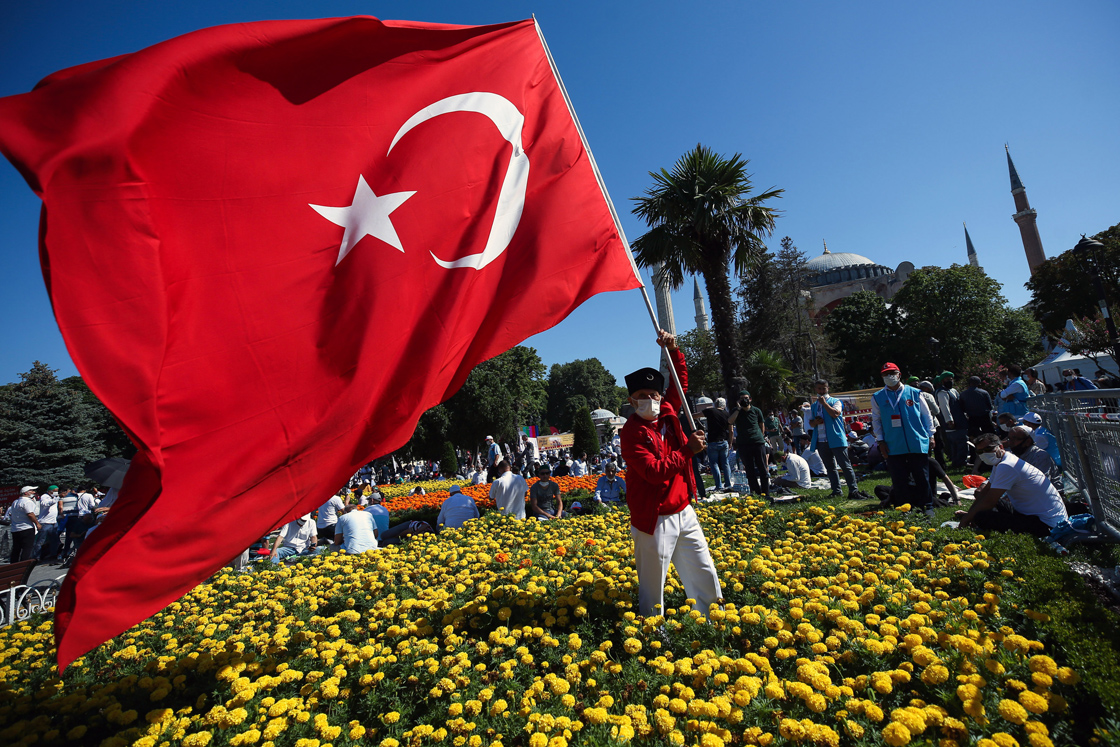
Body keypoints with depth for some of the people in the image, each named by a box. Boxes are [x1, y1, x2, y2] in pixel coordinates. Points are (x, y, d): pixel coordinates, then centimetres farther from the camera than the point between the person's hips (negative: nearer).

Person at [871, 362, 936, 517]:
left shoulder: (914, 393, 5)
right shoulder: (878, 397, 6)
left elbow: (927, 415, 11)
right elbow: (876, 420, 9)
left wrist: (930, 435, 7)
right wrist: (880, 441, 3)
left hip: (917, 444, 0)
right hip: (893, 447, 0)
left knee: (922, 478, 6)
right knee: (899, 481, 4)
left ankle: (927, 507, 20)